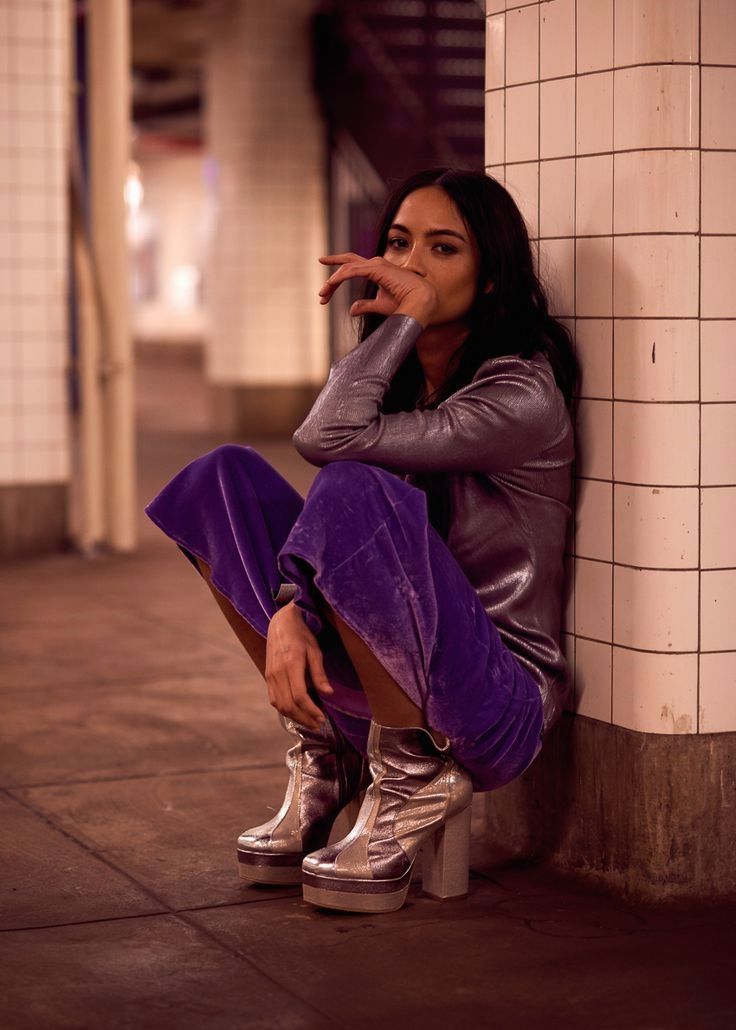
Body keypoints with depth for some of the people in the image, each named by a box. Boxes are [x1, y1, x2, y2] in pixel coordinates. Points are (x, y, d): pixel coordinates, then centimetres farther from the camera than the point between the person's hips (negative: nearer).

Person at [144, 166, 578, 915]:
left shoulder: (520, 396, -17)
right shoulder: (400, 376, 8)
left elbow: (331, 438, -29)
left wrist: (411, 314, -19)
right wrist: (287, 613, -18)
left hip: (497, 702, -8)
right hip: (382, 676, 8)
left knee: (356, 492, -32)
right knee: (225, 474, -1)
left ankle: (415, 778, -14)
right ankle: (325, 757, 3)